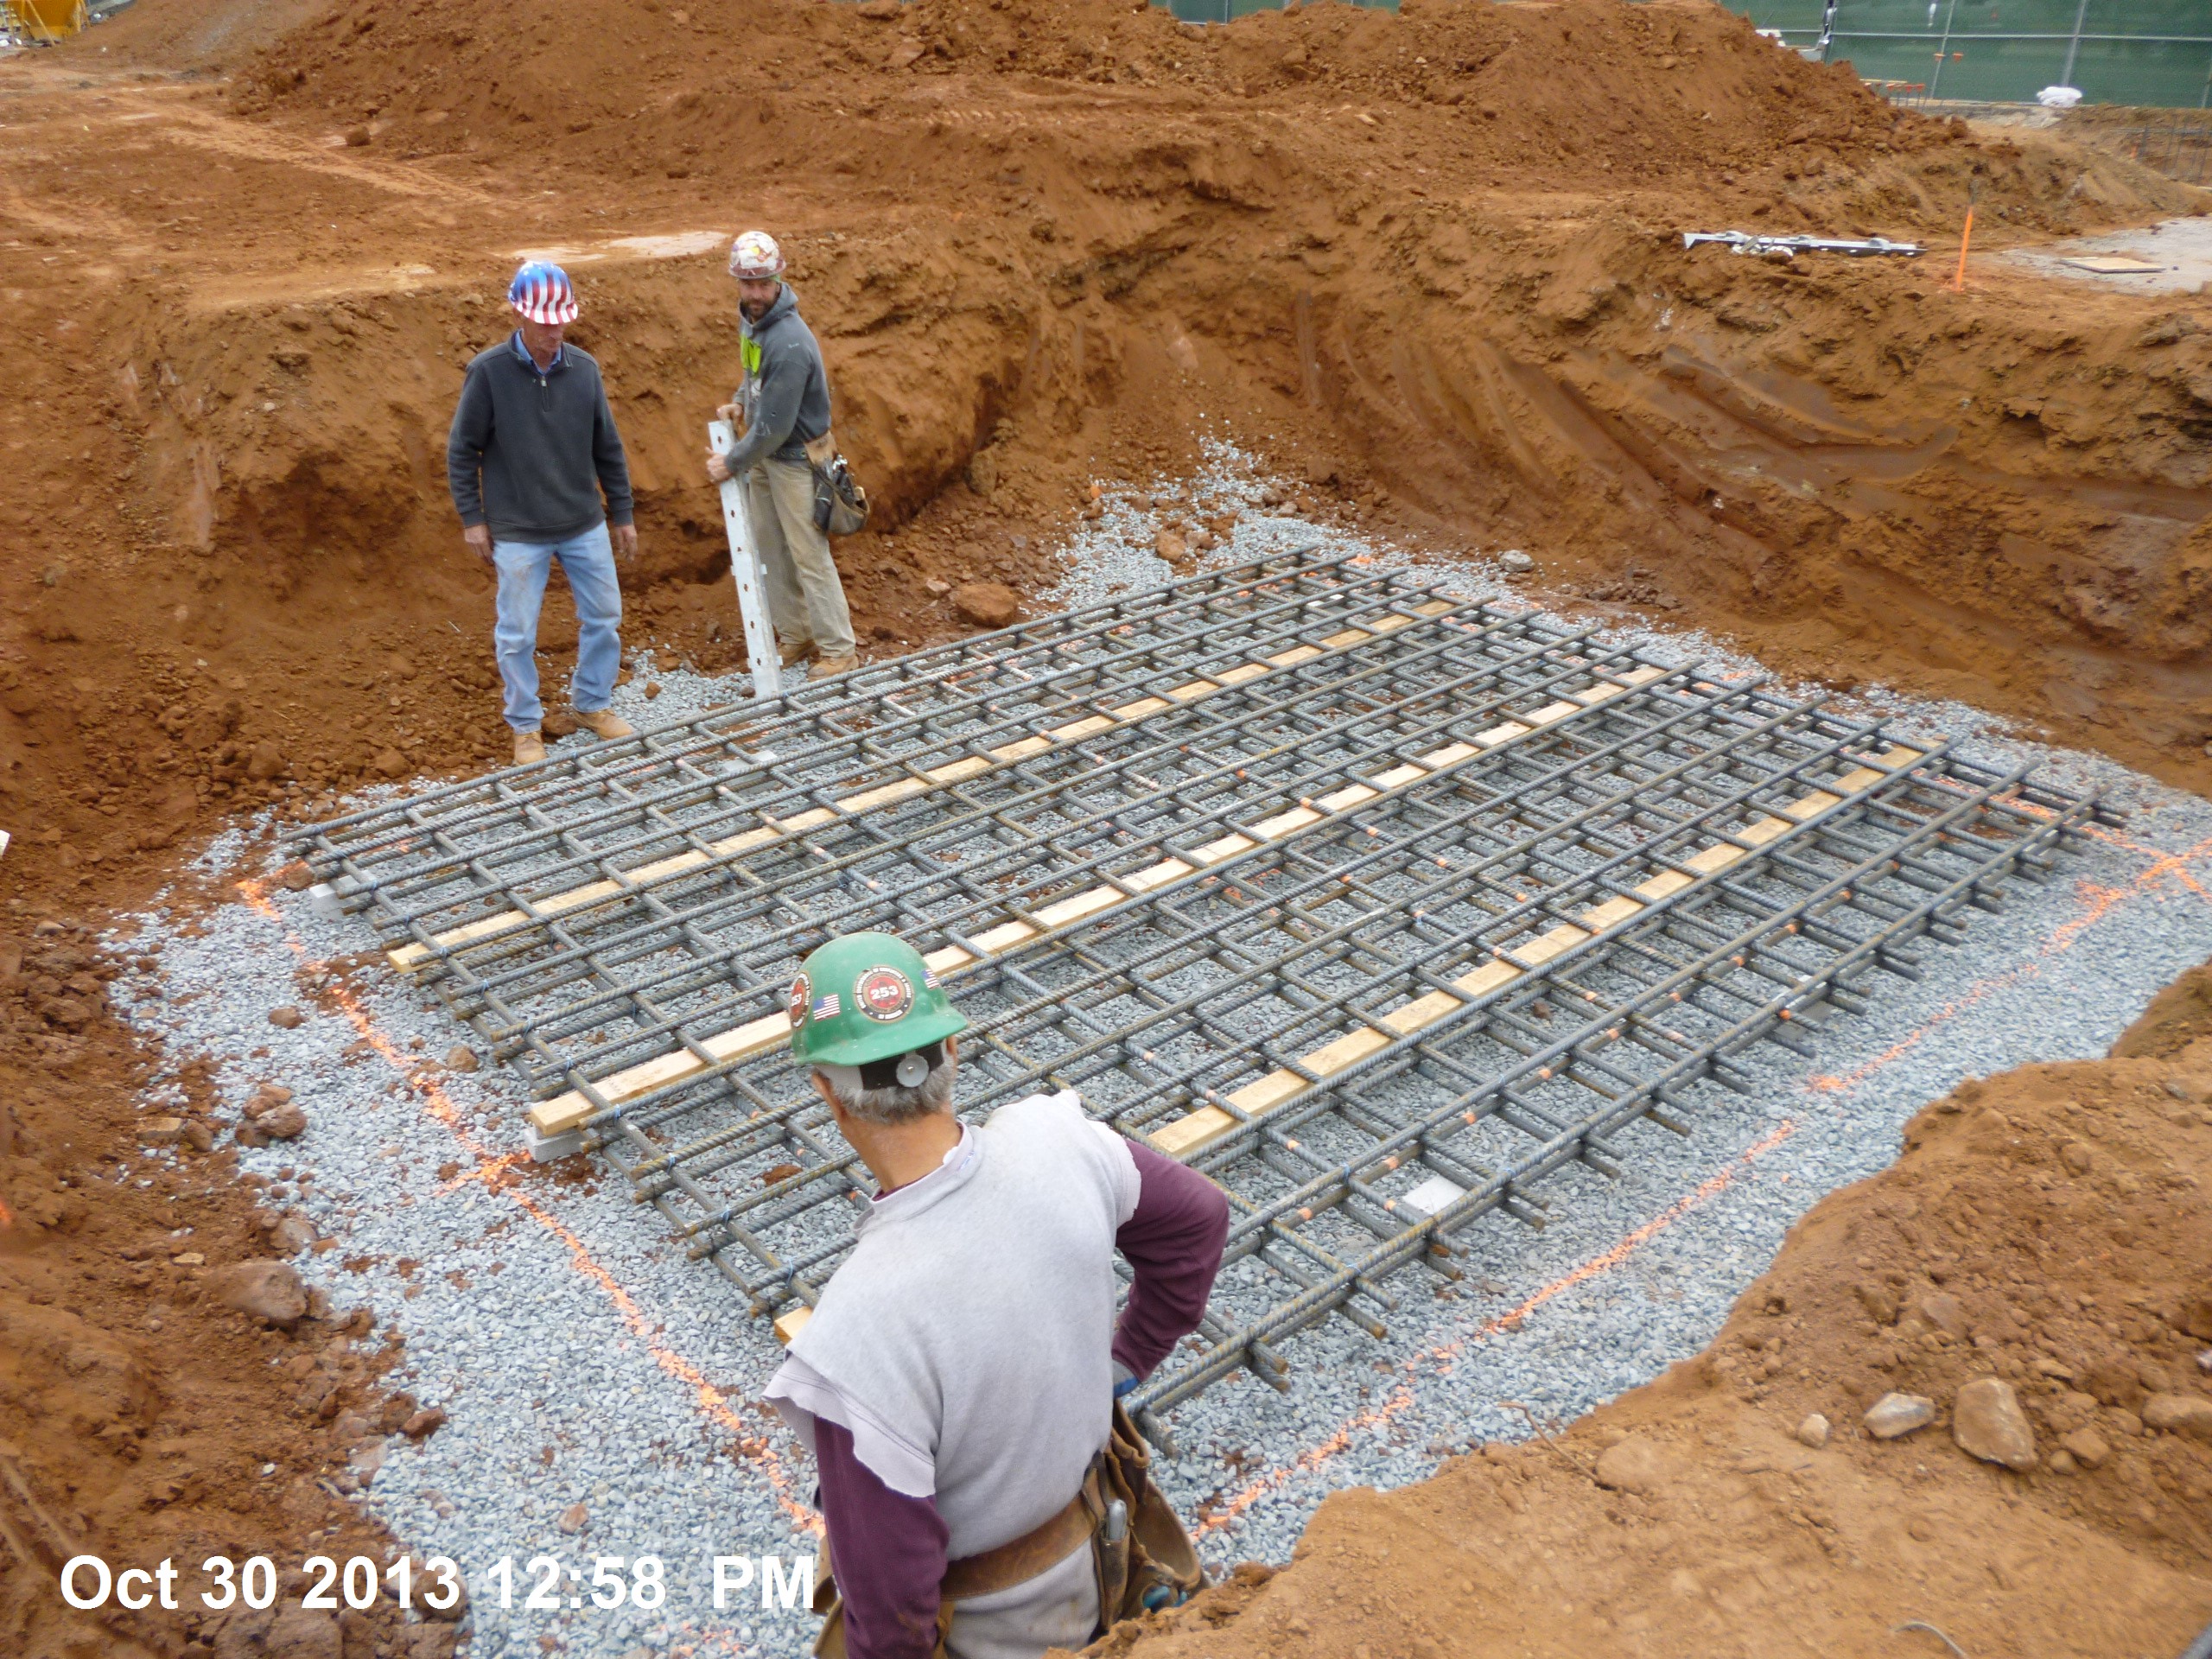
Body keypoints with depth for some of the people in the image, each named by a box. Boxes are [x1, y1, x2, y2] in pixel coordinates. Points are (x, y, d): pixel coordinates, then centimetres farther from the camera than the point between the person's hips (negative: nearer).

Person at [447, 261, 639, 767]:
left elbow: (608, 448, 7)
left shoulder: (584, 368, -2)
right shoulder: (488, 372, -11)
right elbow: (462, 451, -4)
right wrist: (471, 519, -5)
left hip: (586, 526, 3)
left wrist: (623, 514, 9)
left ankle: (591, 704, 32)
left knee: (604, 617, 12)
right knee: (517, 635, 5)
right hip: (517, 534, -3)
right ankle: (526, 726, 22)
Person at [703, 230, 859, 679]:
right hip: (764, 454, 9)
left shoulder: (789, 342, -28)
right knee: (769, 549, 15)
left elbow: (775, 426, -26)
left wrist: (732, 463, -15)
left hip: (796, 458, -9)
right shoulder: (750, 319, 1)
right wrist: (739, 401, 4)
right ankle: (795, 635, 29)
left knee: (810, 557, -3)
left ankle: (838, 651, 8)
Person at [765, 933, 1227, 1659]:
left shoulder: (855, 1340, -43)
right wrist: (1117, 1369, 4)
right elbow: (1196, 1218, -5)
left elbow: (890, 1593, -30)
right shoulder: (1056, 1142, -26)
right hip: (1087, 1534, 5)